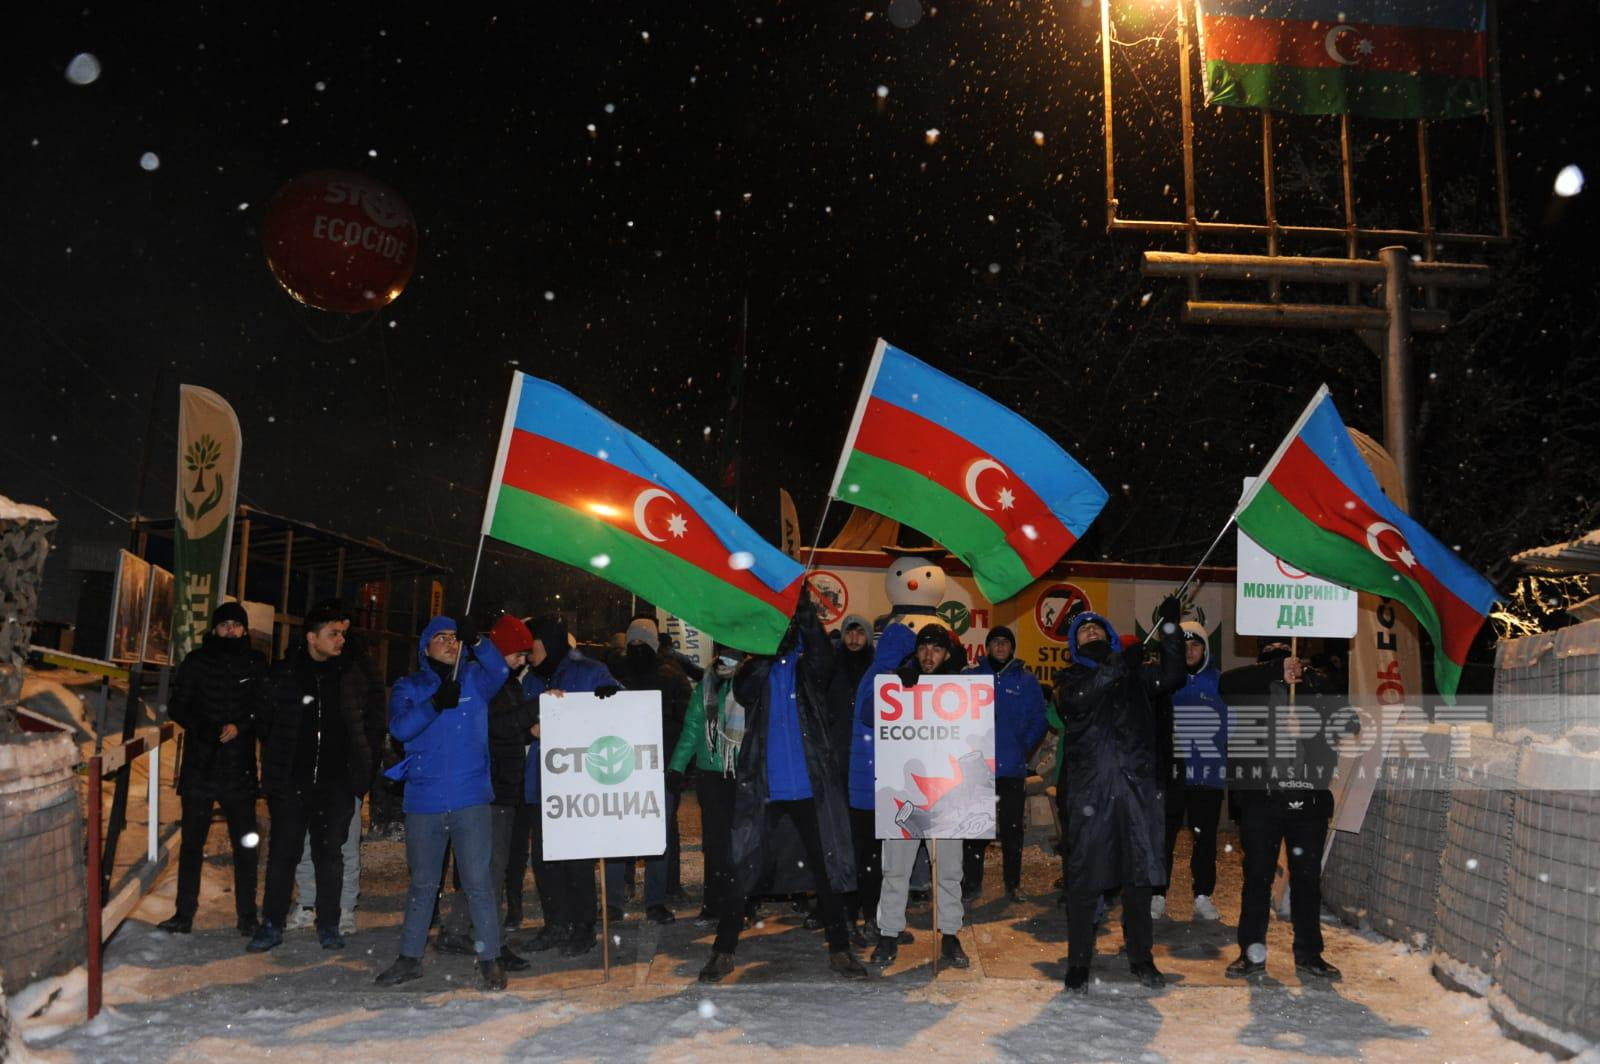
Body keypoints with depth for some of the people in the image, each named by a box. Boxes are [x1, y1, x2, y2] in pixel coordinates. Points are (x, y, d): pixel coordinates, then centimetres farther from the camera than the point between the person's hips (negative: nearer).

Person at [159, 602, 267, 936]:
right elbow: (177, 706, 2)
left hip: (240, 767, 0)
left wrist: (240, 727, -15)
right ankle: (184, 914, 16)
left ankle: (247, 916, 11)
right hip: (199, 766, 0)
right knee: (192, 843, 7)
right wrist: (206, 728, -15)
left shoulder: (256, 664, 4)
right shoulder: (197, 661, 4)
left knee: (246, 844, 2)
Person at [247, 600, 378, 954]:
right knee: (283, 851, 2)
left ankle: (329, 925, 16)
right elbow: (263, 720, 9)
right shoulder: (284, 673, -1)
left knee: (330, 853, 7)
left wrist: (360, 773, 3)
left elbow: (365, 727, 9)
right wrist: (277, 761, 7)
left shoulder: (351, 675, 4)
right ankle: (272, 925, 12)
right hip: (290, 780, -1)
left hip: (335, 782, 1)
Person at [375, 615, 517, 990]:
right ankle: (410, 958, 25)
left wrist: (476, 641, -32)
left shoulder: (475, 678, 7)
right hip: (423, 802, 2)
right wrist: (435, 704, -23)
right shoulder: (410, 687, 8)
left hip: (470, 800, -2)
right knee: (422, 884, 14)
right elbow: (399, 727, -9)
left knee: (478, 882, -3)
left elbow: (499, 671, -16)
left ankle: (490, 958, 4)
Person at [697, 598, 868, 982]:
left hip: (809, 785, 1)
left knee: (825, 867, 7)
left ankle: (839, 949, 18)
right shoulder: (756, 667, 7)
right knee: (746, 869, 1)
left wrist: (805, 611, -30)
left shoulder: (808, 666, 5)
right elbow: (744, 691, -14)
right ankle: (723, 950, 11)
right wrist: (770, 651, -26)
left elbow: (823, 657, -17)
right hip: (764, 787, 0)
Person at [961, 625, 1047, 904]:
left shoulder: (1026, 680, 5)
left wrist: (1023, 746, -4)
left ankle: (1013, 883, 16)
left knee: (1012, 828, 6)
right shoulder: (970, 677, 5)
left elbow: (1038, 721, 5)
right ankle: (971, 881, 13)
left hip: (1013, 767, 0)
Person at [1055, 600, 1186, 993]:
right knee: (1085, 880, -2)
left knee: (1139, 878, 9)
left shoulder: (1136, 674, 16)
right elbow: (1076, 701, -13)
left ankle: (1141, 959, 22)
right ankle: (1078, 964, 6)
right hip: (1090, 791, -2)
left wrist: (1170, 629, -7)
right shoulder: (1072, 679, 9)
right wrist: (1118, 665, -19)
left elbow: (1172, 678, 1)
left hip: (1138, 788, 3)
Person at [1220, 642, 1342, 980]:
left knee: (1308, 877, 8)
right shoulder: (1255, 691, 5)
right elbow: (1227, 683, -14)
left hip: (1309, 797, 2)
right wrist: (1276, 670, -19)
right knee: (1257, 875, 3)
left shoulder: (1317, 686, 11)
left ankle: (1309, 954, 18)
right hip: (1261, 796, -2)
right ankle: (1252, 953, 11)